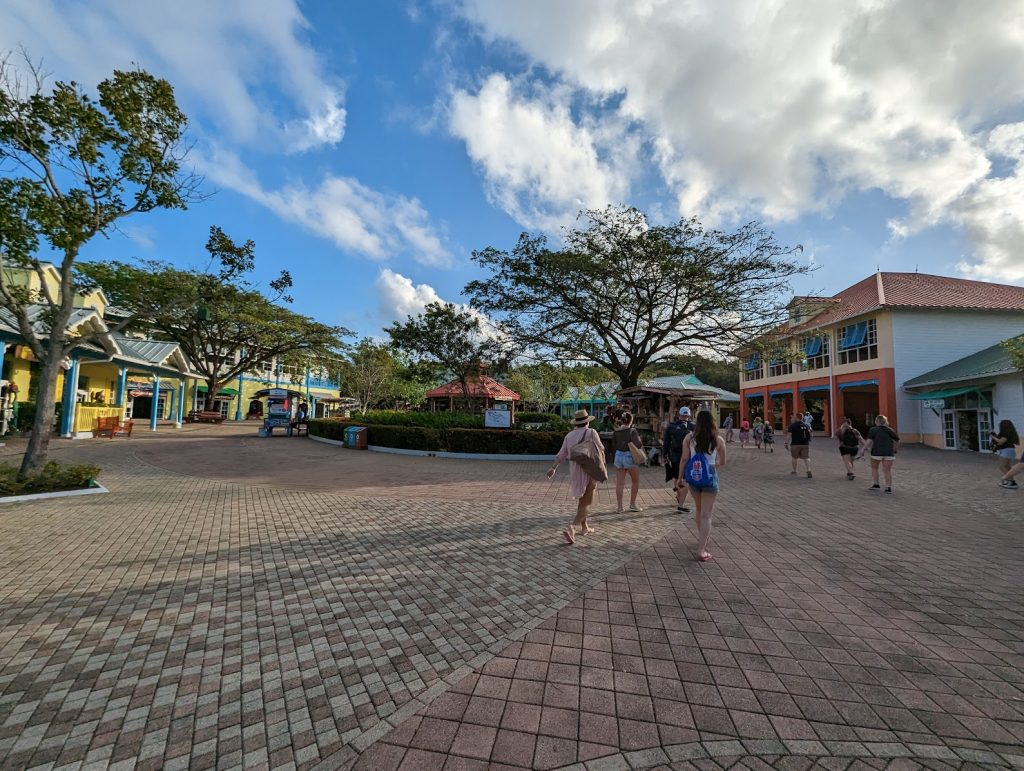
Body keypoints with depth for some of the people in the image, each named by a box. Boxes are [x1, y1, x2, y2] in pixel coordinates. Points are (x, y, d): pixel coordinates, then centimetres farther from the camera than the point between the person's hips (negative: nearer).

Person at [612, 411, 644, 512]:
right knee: (635, 481, 15)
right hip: (629, 457, -4)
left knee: (619, 483, 6)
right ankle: (632, 504, 18)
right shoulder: (632, 430, -12)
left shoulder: (616, 431, 3)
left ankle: (620, 507, 9)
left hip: (618, 456, 5)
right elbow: (638, 444, -17)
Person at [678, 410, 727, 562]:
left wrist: (680, 477, 5)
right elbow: (722, 463, 5)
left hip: (693, 477, 2)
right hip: (710, 478, -2)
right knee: (706, 515, 2)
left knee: (699, 510, 24)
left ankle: (703, 537, 43)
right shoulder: (719, 440, -5)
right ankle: (701, 551, 0)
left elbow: (684, 459, -5)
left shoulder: (690, 438, -4)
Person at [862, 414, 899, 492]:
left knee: (874, 468, 15)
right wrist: (894, 450, 23)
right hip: (889, 453, 3)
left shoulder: (873, 429, -2)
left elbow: (869, 441, -11)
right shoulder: (890, 430, 10)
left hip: (877, 452, -3)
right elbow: (897, 441, 12)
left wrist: (863, 449, -5)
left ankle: (875, 484, 14)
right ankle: (889, 487, 4)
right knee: (888, 470, 6)